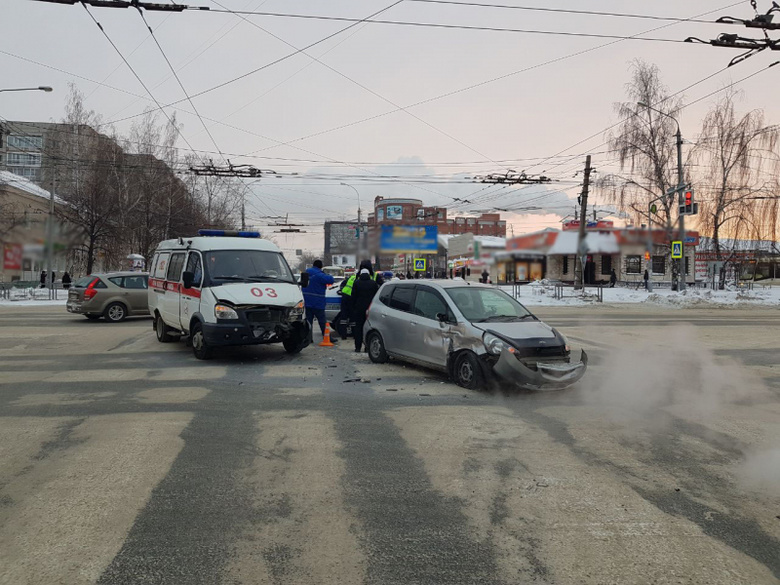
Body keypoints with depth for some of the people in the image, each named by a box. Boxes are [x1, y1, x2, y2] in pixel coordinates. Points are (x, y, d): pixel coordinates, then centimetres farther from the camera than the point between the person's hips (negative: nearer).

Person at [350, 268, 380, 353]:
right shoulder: (374, 283, 0)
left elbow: (353, 296, -1)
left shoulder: (357, 283, -3)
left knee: (358, 328, 6)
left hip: (359, 309, -1)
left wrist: (353, 307, 7)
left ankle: (358, 347, 3)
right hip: (370, 308, 1)